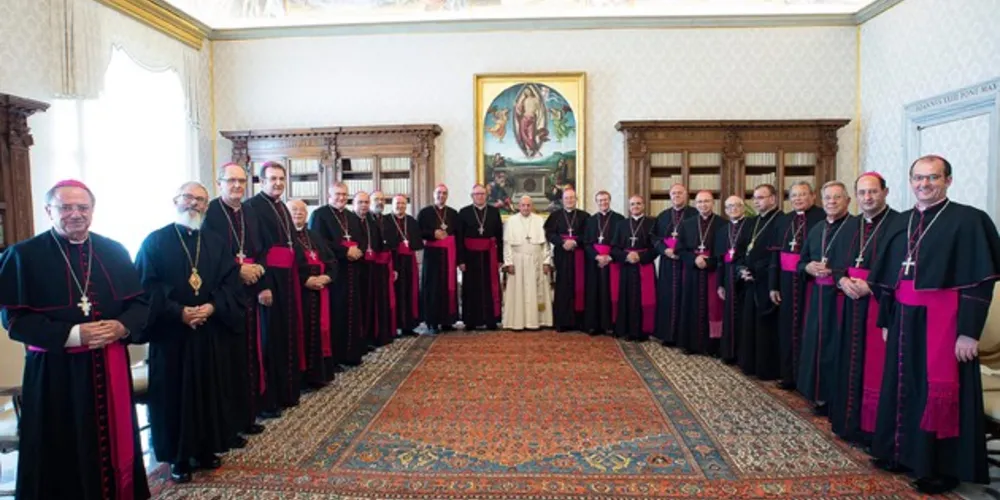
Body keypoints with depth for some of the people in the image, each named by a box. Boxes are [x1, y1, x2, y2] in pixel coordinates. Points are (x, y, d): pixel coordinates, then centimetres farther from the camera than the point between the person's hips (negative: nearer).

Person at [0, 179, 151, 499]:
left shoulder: (114, 251, 7)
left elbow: (140, 303, 7)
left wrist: (122, 327, -14)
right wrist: (71, 335, -20)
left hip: (111, 367, 3)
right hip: (54, 372, -3)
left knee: (113, 444, 10)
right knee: (63, 457, 4)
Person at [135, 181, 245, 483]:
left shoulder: (216, 244, 11)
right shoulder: (155, 241, 0)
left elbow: (231, 283, 2)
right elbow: (145, 286, -8)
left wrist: (212, 307, -15)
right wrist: (178, 311, -19)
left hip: (210, 333, 3)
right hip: (171, 333, -3)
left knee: (209, 392, 9)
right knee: (174, 394, 3)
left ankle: (206, 450, 24)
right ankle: (178, 457, 15)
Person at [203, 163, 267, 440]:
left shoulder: (249, 212, 14)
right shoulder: (210, 211, -6)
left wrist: (258, 268, -5)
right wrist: (238, 269, -16)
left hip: (249, 291, 6)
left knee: (248, 355, 10)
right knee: (228, 358, -2)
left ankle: (247, 416, 22)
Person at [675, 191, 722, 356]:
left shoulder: (723, 224, -1)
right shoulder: (686, 224, 8)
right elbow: (679, 249, 3)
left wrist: (708, 261, -17)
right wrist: (694, 259, -13)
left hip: (713, 272, -2)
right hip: (691, 273, 3)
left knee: (713, 308, 1)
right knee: (692, 308, 6)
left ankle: (711, 345, 9)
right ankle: (691, 344, 14)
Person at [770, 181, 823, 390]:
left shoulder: (823, 218, -7)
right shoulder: (783, 220, 11)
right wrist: (773, 285, 9)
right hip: (787, 281, 5)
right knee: (787, 328, 10)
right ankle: (789, 376, 23)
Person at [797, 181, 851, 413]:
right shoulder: (816, 230, 16)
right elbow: (801, 262, 21)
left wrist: (834, 272, -21)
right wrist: (809, 267, 0)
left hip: (842, 297, -7)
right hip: (817, 296, 7)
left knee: (838, 348, -2)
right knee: (816, 343, 10)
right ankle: (820, 397, 22)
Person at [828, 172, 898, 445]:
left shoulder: (898, 224, -8)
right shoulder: (850, 227, 14)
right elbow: (839, 265, 15)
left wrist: (870, 285, -19)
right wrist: (843, 280, -5)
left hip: (881, 305, -6)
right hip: (852, 306, 7)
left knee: (875, 366, -2)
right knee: (849, 364, 12)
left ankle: (874, 429, 10)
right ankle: (850, 422, 24)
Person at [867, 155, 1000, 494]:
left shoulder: (968, 220, -7)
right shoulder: (901, 223, 11)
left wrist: (969, 332, -18)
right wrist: (886, 321, 12)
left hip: (944, 320, -6)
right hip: (905, 320, 6)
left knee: (940, 391, 1)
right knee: (904, 386, 14)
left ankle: (943, 466, 16)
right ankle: (904, 452, 29)